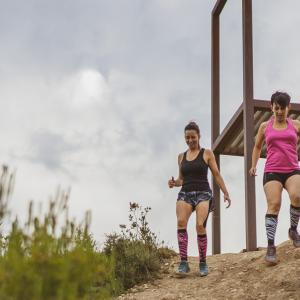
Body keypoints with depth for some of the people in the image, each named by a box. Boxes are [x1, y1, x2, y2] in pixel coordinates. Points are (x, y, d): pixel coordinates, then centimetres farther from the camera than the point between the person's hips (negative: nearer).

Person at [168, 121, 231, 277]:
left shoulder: (207, 153, 8)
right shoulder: (181, 156, 17)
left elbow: (217, 175, 6)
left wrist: (225, 193, -3)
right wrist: (174, 183, 1)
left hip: (203, 193, -2)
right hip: (185, 193, 3)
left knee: (200, 226, -23)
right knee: (181, 222, -25)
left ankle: (203, 263, -8)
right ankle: (183, 262, -27)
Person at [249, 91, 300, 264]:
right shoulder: (265, 127, 13)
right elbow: (257, 147, 27)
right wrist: (254, 165, 16)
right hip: (272, 172, 0)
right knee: (274, 205, -16)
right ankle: (271, 246, -16)